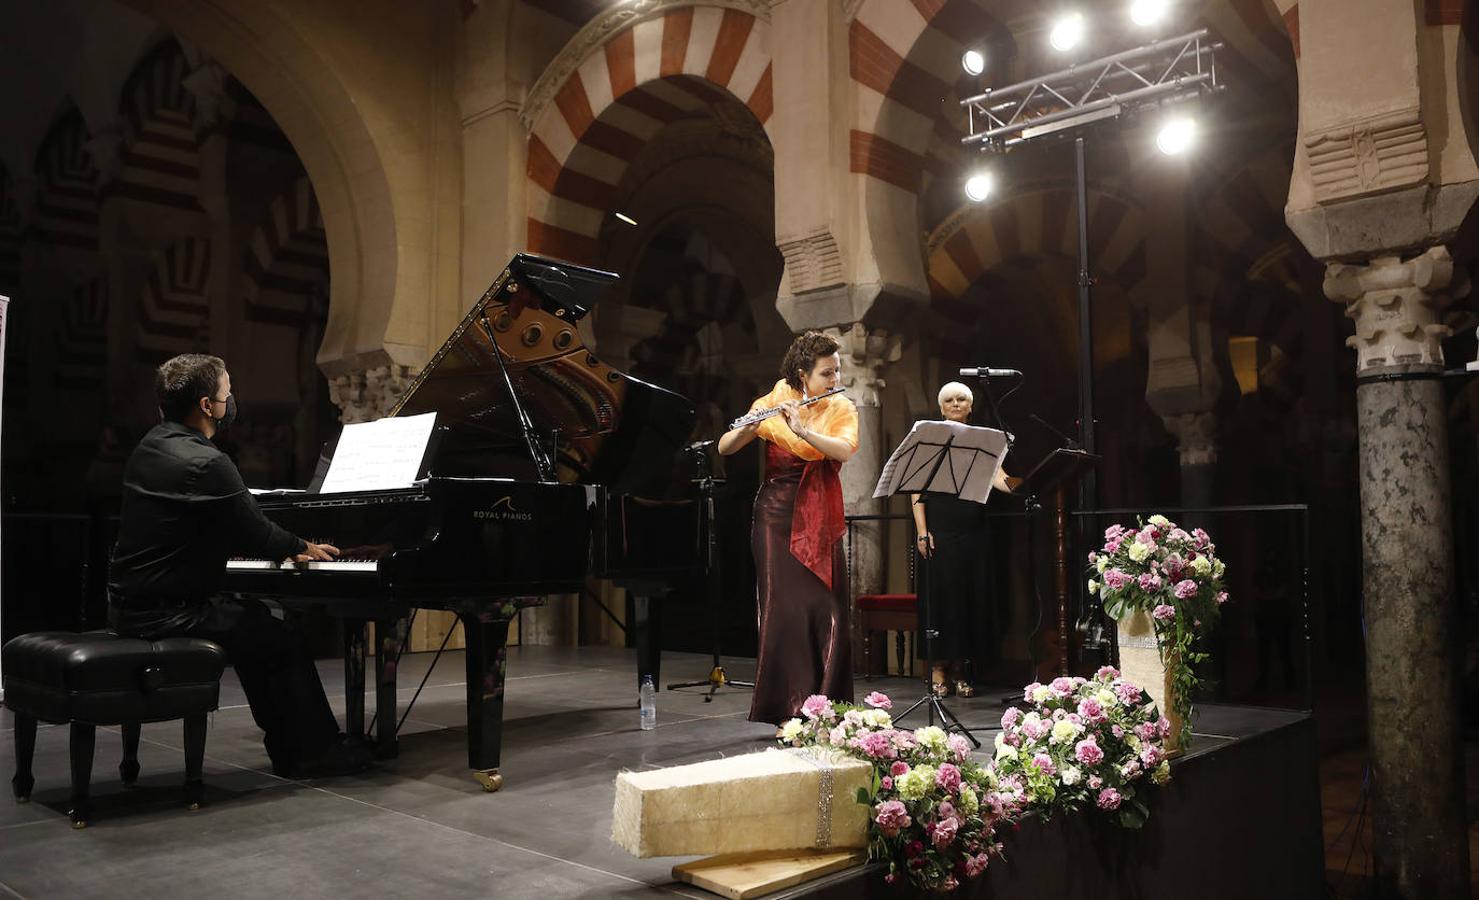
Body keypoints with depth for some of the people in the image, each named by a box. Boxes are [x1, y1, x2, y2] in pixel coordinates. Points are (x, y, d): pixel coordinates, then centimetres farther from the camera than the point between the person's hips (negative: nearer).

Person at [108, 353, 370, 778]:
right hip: (168, 612, -10)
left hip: (131, 602, 10)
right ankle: (313, 752, 13)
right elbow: (256, 533, -15)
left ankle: (289, 744, 28)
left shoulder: (152, 446, 9)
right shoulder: (206, 464, -23)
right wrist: (302, 547, 3)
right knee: (284, 642, 1)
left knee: (255, 620, 23)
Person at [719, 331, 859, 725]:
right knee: (784, 607, -5)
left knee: (828, 610, 1)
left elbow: (845, 449, -17)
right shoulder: (773, 403, -2)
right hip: (778, 516, -2)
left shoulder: (842, 408, 3)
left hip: (821, 520, 3)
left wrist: (803, 430, -31)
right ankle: (786, 706, 6)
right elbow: (724, 448, -6)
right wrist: (746, 428, -27)